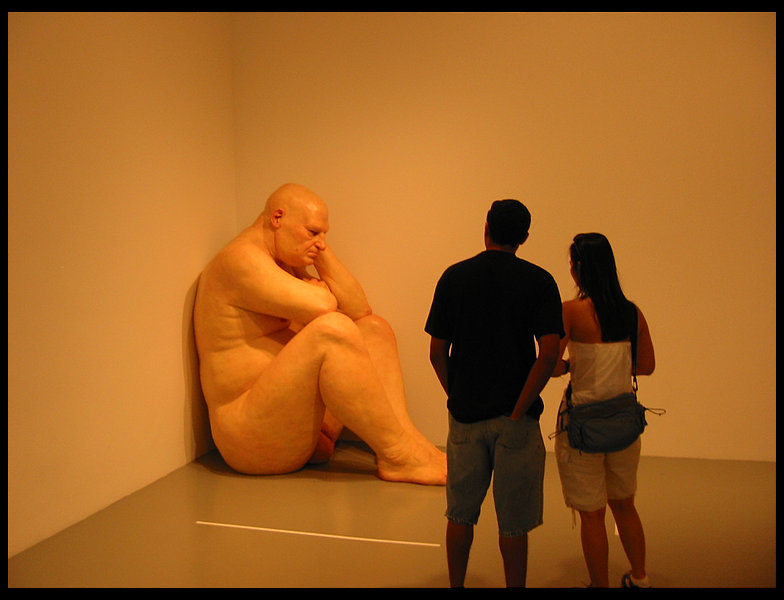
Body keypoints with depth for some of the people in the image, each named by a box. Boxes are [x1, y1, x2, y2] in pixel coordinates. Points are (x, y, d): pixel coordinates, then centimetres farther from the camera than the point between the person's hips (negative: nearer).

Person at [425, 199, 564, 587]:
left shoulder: (453, 277, 0)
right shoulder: (538, 281, -5)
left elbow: (437, 353, -1)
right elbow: (549, 353, -16)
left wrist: (457, 396, 9)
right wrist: (519, 409, -10)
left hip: (464, 414, 2)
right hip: (514, 419, -2)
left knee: (460, 515, 18)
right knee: (513, 523, 10)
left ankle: (456, 585, 31)